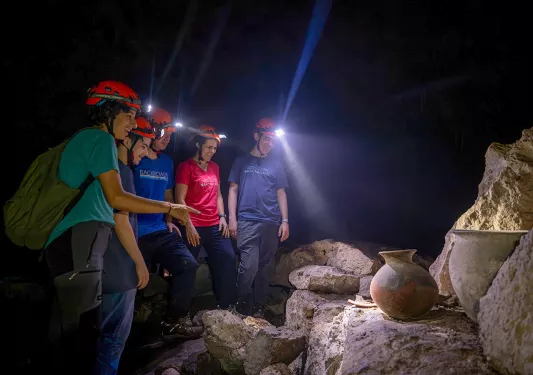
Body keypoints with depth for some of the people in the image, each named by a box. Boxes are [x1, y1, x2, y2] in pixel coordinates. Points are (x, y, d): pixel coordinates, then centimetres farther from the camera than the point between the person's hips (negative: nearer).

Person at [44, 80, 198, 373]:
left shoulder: (83, 138, 26)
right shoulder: (100, 138, -5)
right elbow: (116, 198, -14)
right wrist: (170, 208, -7)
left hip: (75, 243, 10)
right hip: (78, 242, -10)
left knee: (81, 324, 11)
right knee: (78, 326, -8)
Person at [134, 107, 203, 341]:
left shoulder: (167, 162, 12)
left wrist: (169, 221, 11)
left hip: (161, 232, 6)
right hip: (136, 233, -6)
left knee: (188, 265, -7)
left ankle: (175, 323, 5)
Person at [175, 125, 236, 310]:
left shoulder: (214, 167, 14)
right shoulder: (186, 166, -5)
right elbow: (180, 199, -9)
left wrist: (222, 216, 9)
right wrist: (189, 225, -15)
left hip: (215, 226, 6)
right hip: (194, 227, -6)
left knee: (228, 260, 2)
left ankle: (226, 306, 15)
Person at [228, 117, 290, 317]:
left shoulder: (276, 164, 13)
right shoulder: (242, 161, 9)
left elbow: (281, 193, 12)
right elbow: (233, 190, 6)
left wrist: (285, 221, 4)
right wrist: (232, 218, -3)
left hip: (271, 222, 2)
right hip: (247, 221, -2)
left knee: (264, 266, 5)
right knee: (249, 265, -13)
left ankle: (259, 307, 17)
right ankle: (242, 305, 5)